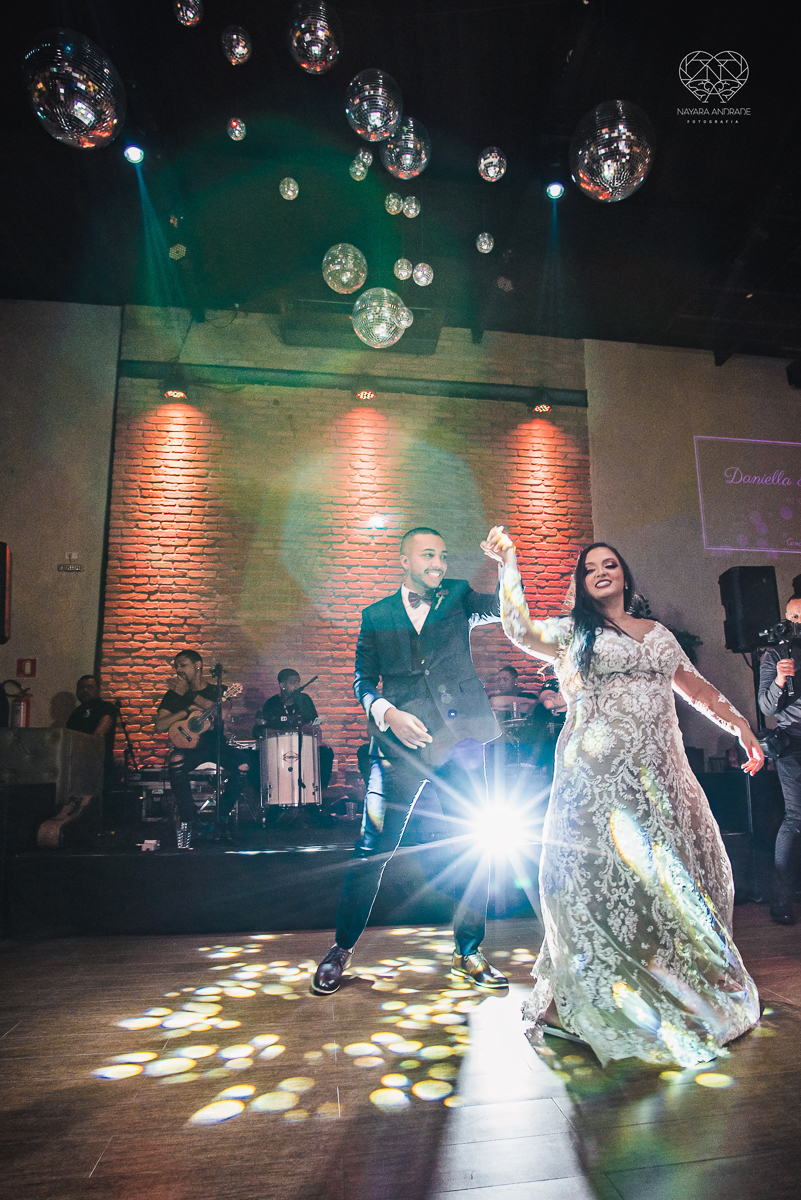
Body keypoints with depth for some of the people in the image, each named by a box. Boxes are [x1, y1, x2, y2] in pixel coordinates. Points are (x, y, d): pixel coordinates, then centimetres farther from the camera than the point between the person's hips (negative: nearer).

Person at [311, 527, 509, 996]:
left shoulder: (459, 597, 11)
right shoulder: (376, 616, 10)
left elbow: (504, 607, -6)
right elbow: (363, 680, 9)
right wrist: (387, 714, -10)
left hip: (460, 737, 2)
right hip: (401, 742, -1)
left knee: (473, 847, 7)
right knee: (373, 849, 1)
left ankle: (468, 950, 26)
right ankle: (342, 948, 21)